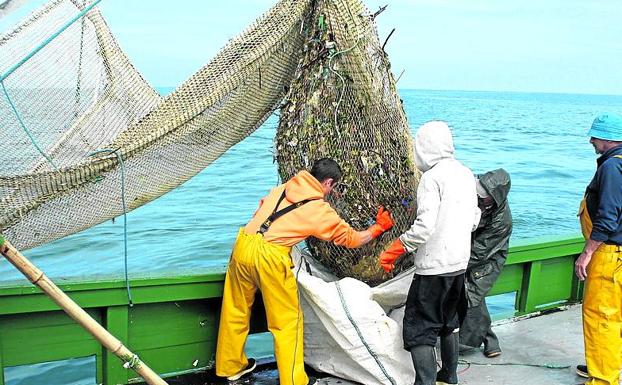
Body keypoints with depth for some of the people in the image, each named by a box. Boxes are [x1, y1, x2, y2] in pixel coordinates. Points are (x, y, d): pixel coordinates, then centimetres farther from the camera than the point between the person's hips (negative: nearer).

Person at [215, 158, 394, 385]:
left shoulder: (283, 188, 16)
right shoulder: (321, 210, 4)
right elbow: (351, 238, 15)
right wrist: (378, 228, 30)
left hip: (243, 244, 6)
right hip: (270, 257, -6)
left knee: (236, 311, 20)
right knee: (287, 321, 10)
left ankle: (231, 366, 39)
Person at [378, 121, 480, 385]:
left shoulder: (432, 177, -17)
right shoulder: (466, 174, 8)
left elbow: (425, 226, -23)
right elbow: (474, 220, 15)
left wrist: (393, 251, -16)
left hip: (434, 265, -8)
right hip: (460, 263, 9)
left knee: (419, 330, -1)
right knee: (448, 323, 23)